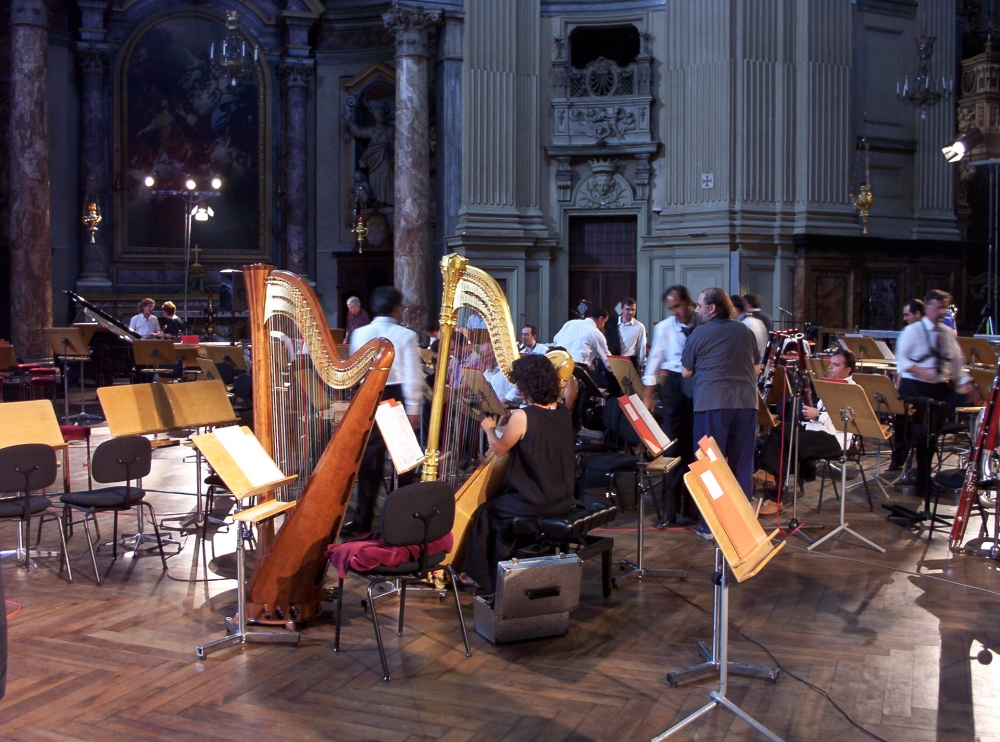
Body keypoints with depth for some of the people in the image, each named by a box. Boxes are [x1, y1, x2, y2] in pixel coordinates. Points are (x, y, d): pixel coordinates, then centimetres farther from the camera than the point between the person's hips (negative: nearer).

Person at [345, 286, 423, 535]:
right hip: (398, 398, -2)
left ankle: (363, 520, 7)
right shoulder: (405, 335, -8)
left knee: (369, 458, 7)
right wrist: (413, 409, -10)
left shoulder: (359, 334, 0)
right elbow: (412, 376, -13)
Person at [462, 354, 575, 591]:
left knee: (487, 512, 16)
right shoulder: (564, 413, 1)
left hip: (535, 502, -7)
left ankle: (488, 578, 26)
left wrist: (489, 428, 13)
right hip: (563, 500, 7)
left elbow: (499, 449, -4)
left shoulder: (522, 416, -19)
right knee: (502, 500, 29)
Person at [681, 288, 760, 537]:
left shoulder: (699, 334, -1)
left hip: (712, 404, -3)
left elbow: (686, 372, 6)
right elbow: (756, 369, 18)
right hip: (746, 402, 3)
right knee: (742, 465, 10)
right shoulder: (745, 331, 10)